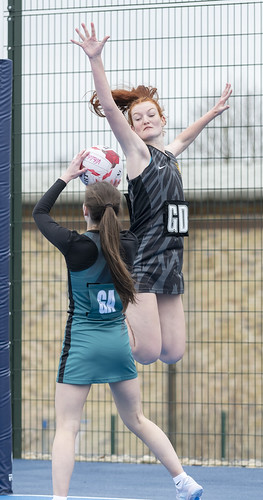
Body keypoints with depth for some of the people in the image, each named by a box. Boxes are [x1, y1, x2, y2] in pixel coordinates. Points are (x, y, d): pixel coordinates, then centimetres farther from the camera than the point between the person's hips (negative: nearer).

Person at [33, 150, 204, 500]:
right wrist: (115, 184, 18)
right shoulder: (129, 246, -3)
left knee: (65, 428, -3)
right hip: (118, 342, 5)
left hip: (82, 344, -5)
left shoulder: (76, 246, -14)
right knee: (137, 421, 18)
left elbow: (39, 213, 2)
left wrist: (67, 176, 7)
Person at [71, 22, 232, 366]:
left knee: (172, 354, 3)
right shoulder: (137, 152, 0)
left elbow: (185, 137, 41)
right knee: (147, 353, -14)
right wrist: (95, 60, -22)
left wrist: (214, 112, 49)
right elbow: (109, 108, -13)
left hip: (170, 266, 7)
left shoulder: (168, 156, 18)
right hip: (142, 262, -7)